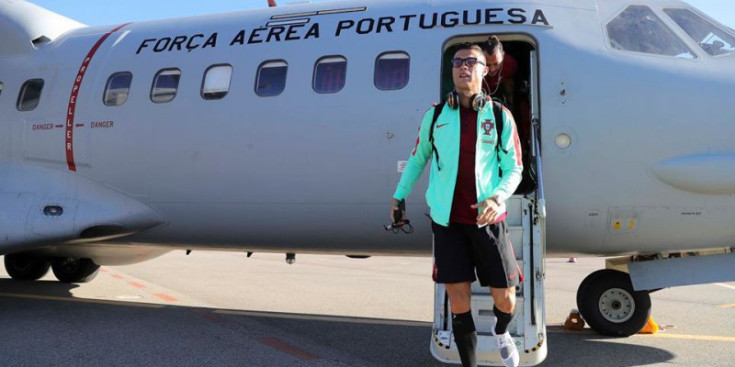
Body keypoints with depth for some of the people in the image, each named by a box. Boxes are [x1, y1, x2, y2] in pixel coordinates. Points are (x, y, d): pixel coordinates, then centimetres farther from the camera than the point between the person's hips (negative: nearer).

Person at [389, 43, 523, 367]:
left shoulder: (500, 116, 1)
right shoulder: (435, 115, 4)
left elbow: (514, 169, 1)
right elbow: (418, 158, 18)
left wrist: (497, 198, -18)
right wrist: (398, 195, 18)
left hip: (488, 220, 0)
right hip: (447, 220, 0)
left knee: (506, 301, 6)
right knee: (459, 304, 1)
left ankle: (501, 332, 43)